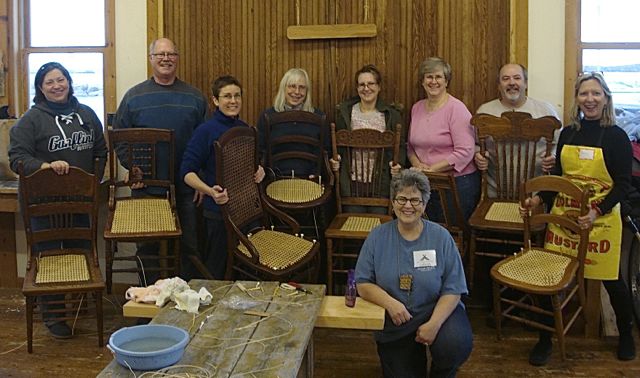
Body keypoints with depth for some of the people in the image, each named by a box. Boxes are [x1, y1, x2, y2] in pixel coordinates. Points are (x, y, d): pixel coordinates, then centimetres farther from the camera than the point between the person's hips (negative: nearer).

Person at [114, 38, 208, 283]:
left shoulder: (194, 97, 6)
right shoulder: (134, 97, 4)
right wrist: (132, 167, -9)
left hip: (185, 188, 1)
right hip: (146, 186, 0)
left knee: (188, 245, 7)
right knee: (147, 247, 7)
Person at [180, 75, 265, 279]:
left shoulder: (245, 129, 8)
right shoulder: (206, 130, -11)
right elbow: (187, 172, -15)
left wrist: (259, 171, 1)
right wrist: (210, 191, -30)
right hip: (218, 211, -6)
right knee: (215, 271, 4)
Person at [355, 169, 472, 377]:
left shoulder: (441, 237, -6)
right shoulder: (378, 237, -3)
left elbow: (453, 289, -8)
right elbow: (363, 284, -4)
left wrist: (434, 324, -23)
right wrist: (390, 302, -23)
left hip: (438, 311, -1)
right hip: (395, 325, 1)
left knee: (455, 345, -30)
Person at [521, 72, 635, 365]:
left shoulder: (616, 137, -5)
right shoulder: (567, 134, 8)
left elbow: (623, 184, -7)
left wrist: (597, 211, -20)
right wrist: (539, 199, 0)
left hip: (601, 219, -3)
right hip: (563, 215, 3)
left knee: (611, 280, 8)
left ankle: (626, 334, 33)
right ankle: (545, 338, 17)